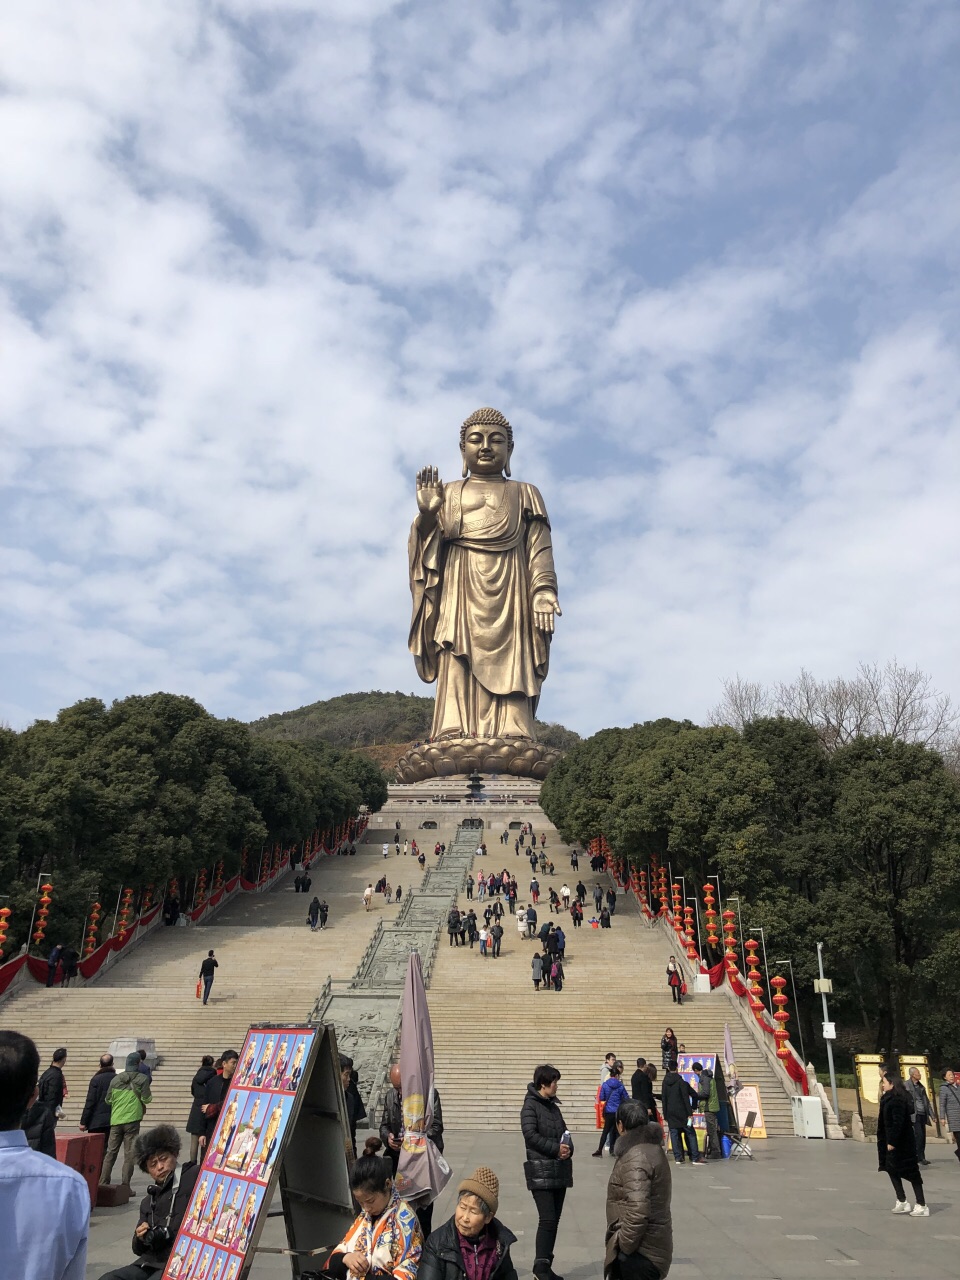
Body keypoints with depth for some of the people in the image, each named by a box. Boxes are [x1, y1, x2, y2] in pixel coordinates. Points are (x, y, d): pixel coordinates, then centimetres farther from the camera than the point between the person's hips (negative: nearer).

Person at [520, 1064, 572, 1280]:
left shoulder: (553, 1106, 15)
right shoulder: (530, 1105, -8)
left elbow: (564, 1132, 16)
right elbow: (530, 1134, -17)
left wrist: (568, 1149, -5)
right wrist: (556, 1148, -19)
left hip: (559, 1170, 7)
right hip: (541, 1171, -7)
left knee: (554, 1220, 10)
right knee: (547, 1219, -12)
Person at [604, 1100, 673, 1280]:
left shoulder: (636, 1157, -22)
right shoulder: (651, 1147, 9)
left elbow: (638, 1211, -30)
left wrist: (624, 1244, -17)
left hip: (641, 1251, -10)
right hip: (651, 1245, 10)